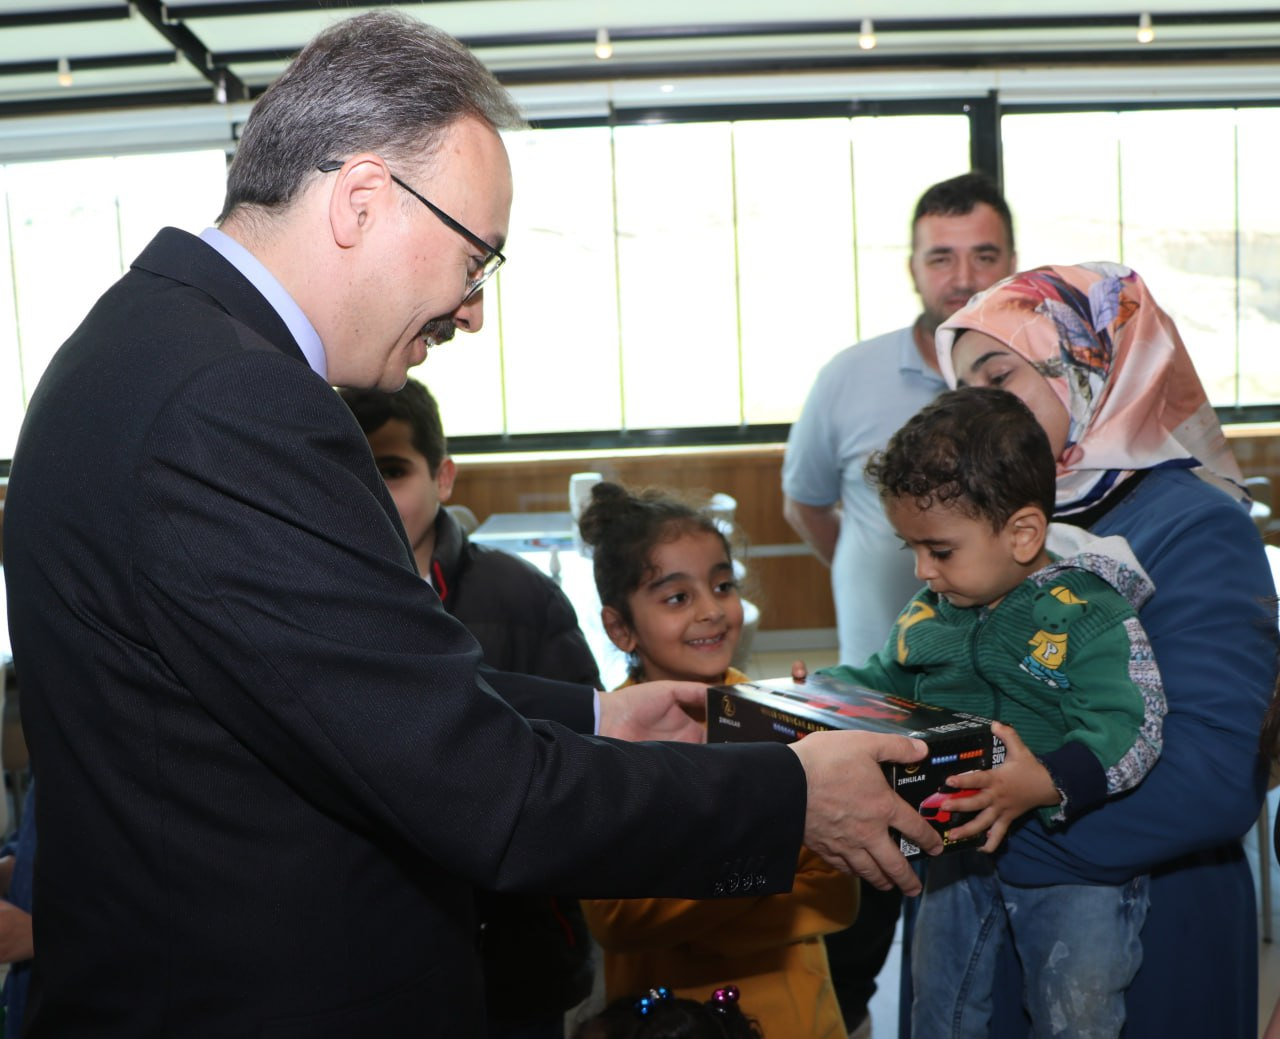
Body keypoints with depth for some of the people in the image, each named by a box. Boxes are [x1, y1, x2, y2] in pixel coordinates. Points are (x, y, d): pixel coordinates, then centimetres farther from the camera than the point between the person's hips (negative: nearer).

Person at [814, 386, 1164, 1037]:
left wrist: (1048, 783, -45)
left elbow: (1125, 728, -29)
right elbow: (883, 681, 18)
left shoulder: (1093, 617, -19)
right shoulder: (927, 615, 2)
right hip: (961, 849, 6)